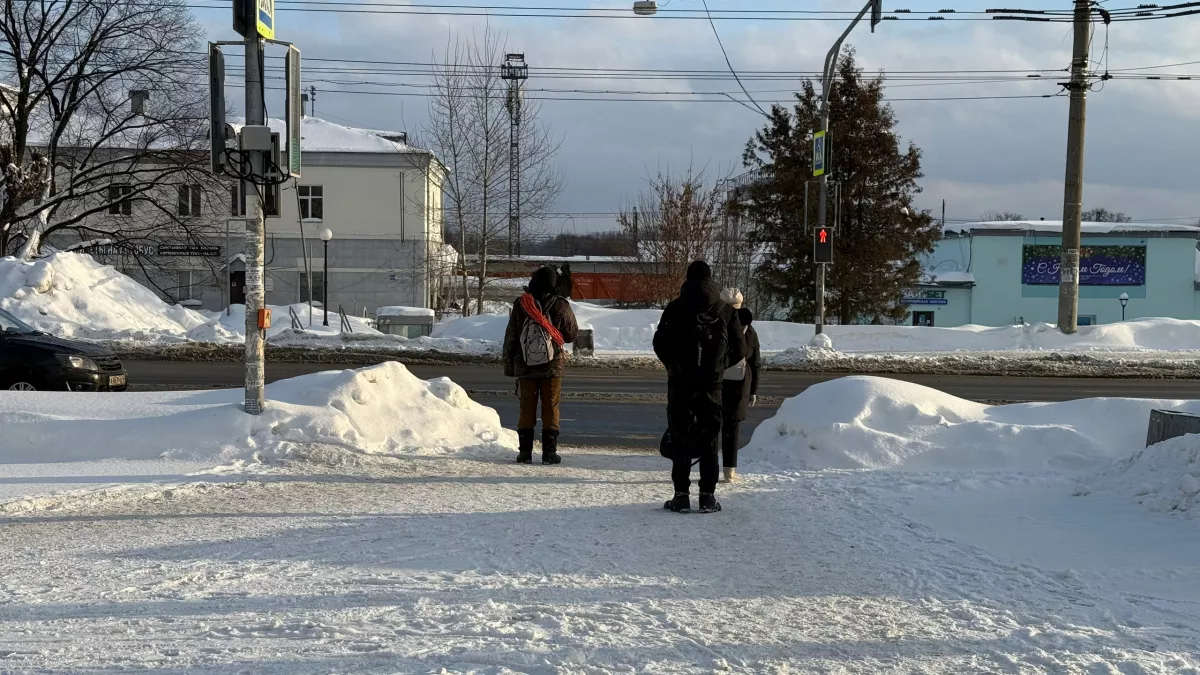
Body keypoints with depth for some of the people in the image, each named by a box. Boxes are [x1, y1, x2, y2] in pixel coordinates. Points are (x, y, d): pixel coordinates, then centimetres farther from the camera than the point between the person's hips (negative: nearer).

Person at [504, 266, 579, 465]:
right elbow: (571, 335, 7)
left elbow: (510, 339, 1)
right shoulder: (561, 307, -6)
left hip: (525, 367, 1)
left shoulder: (520, 306, -4)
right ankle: (549, 452, 5)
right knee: (551, 409, 6)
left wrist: (509, 366, 10)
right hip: (552, 367, -1)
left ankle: (525, 452, 7)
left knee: (527, 409, 7)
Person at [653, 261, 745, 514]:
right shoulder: (726, 311, 3)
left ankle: (681, 495, 2)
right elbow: (740, 349, 4)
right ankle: (708, 497, 6)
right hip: (712, 383, 1)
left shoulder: (676, 307, -3)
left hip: (681, 382, -1)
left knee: (680, 438, 4)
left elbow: (660, 343, -4)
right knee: (708, 441, 7)